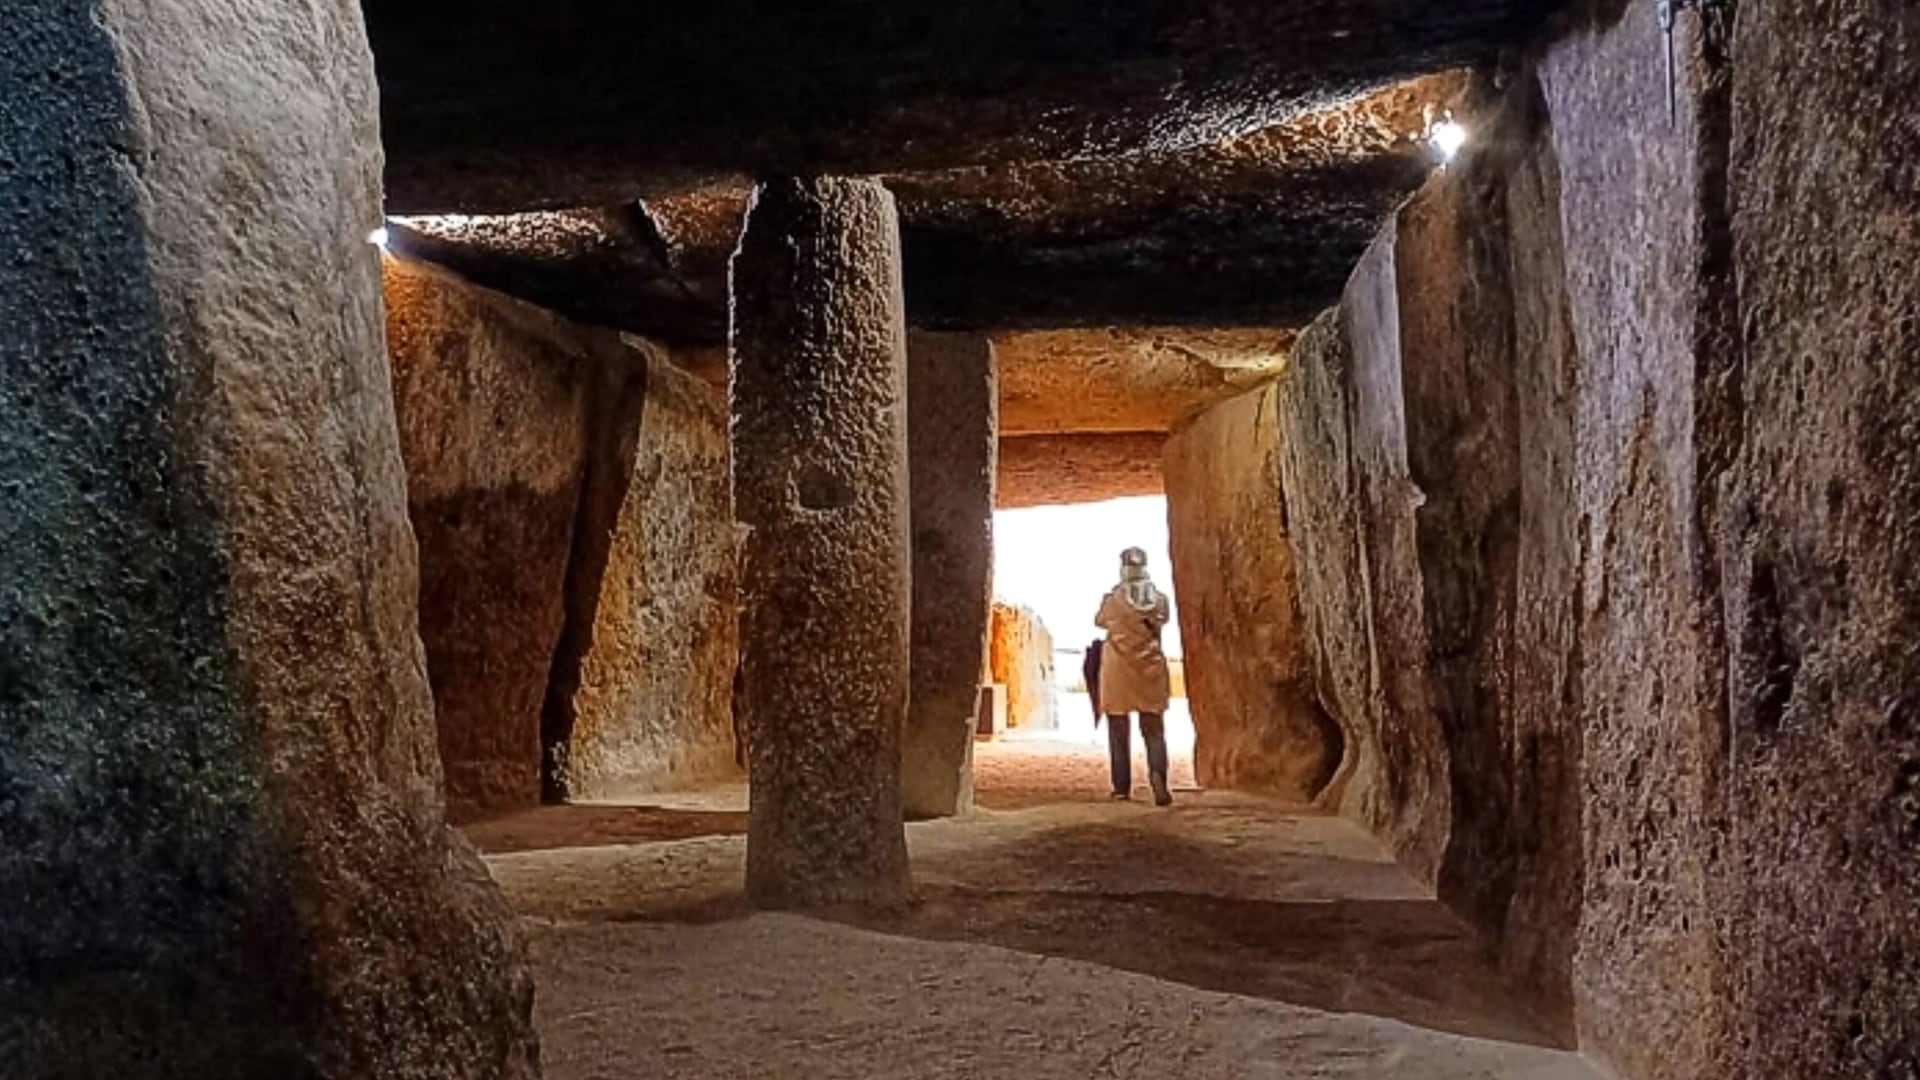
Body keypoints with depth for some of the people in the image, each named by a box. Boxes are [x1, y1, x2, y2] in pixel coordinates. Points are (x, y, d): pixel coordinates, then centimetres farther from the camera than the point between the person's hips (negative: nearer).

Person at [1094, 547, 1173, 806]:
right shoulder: (1160, 600, -3)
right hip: (1151, 671, 1)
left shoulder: (1112, 600, -9)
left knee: (1119, 731, 7)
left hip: (1117, 672, -1)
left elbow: (1099, 621, 10)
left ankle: (1122, 787, 6)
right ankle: (1158, 776, -17)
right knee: (1154, 730, 6)